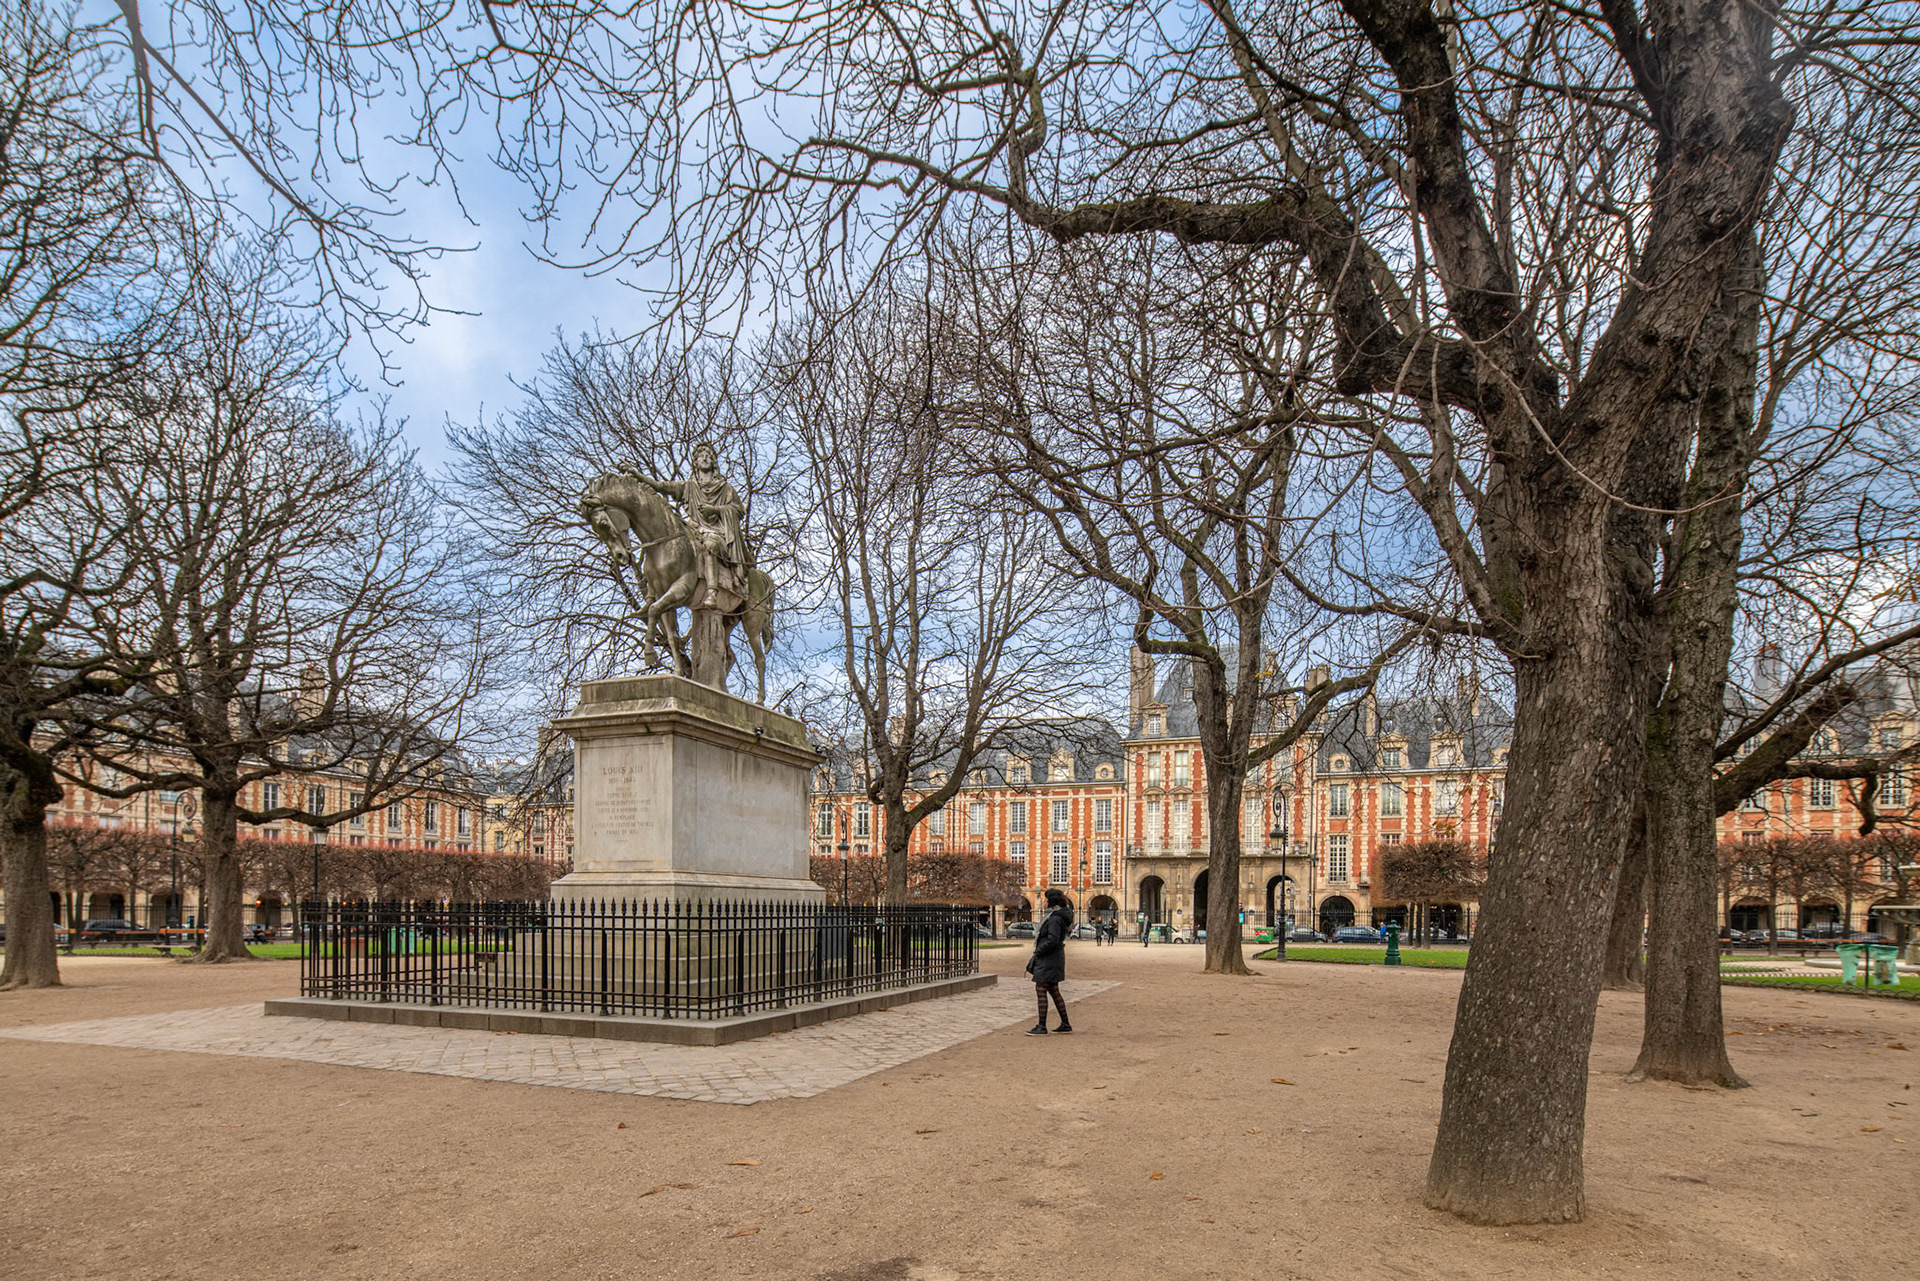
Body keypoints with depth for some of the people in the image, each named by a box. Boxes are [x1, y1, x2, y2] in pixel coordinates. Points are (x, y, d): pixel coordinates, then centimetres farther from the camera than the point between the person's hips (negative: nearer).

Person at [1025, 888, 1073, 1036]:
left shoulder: (1055, 919, -19)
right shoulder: (1057, 916, 13)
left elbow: (1052, 940, -28)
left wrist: (1038, 951, -16)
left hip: (1049, 960, -10)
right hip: (1052, 958, 10)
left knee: (1040, 990, -5)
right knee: (1053, 991, 15)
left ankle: (1041, 1026, -3)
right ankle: (1065, 1024, 20)